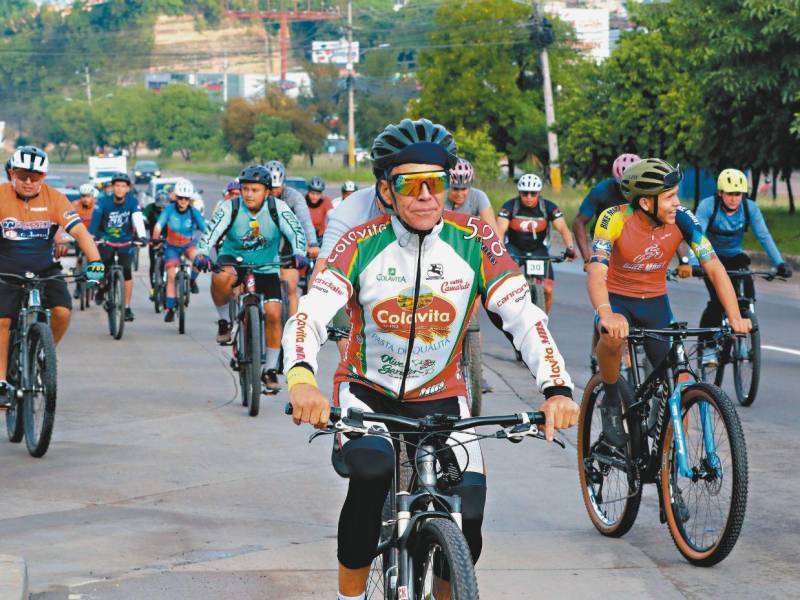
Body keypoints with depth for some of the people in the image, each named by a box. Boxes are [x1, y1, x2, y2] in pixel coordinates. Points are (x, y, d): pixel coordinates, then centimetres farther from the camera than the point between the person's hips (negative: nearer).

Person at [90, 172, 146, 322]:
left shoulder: (132, 202, -14)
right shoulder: (104, 201, -17)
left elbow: (138, 219, -27)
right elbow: (95, 217, -29)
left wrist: (142, 236, -43)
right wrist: (91, 235, -44)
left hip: (125, 242, 0)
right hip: (106, 240, 0)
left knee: (127, 271, -12)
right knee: (104, 265, -18)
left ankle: (127, 307, -2)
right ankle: (102, 287, 18)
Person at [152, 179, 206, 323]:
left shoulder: (194, 213, -17)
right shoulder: (170, 210, -17)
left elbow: (205, 230, -21)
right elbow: (158, 226, -26)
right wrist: (155, 239, -42)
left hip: (188, 244, 0)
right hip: (172, 246, 0)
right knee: (171, 276, -9)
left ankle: (192, 280, -2)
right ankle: (170, 309, 1)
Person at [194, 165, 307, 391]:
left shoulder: (278, 208, -13)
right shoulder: (229, 208, -16)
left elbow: (295, 230, -22)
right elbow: (211, 231, -26)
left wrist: (298, 253, -42)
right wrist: (201, 253, -45)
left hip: (266, 268, 1)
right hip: (233, 260, -1)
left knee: (273, 314, -13)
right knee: (221, 278, -37)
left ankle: (271, 369, 4)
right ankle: (224, 320, -10)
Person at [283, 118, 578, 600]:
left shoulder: (474, 242, -11)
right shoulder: (361, 246, -14)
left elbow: (524, 317, -17)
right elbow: (309, 316, -25)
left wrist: (557, 388, -33)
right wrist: (301, 378, -46)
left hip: (440, 399, 2)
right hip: (367, 393, -1)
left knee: (468, 512, -17)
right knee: (371, 472, -33)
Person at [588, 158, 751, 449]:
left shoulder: (682, 219, -19)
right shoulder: (614, 220, -26)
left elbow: (714, 267, -21)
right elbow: (596, 272, -38)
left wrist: (735, 317, -35)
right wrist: (606, 314, -58)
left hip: (655, 302, 3)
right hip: (617, 298, -3)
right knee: (613, 336, -37)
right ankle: (611, 402, -10)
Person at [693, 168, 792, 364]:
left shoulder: (750, 208, -16)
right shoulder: (707, 206, -24)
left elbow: (763, 236, -19)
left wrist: (780, 263, -30)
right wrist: (693, 265, -46)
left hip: (735, 257, 3)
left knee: (747, 295, -18)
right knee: (718, 299, -23)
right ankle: (707, 346, -9)